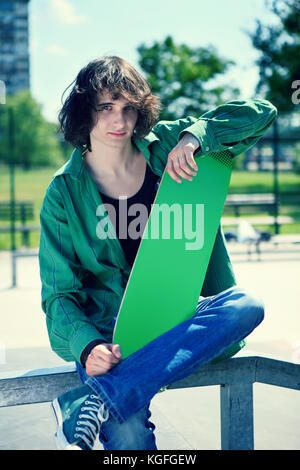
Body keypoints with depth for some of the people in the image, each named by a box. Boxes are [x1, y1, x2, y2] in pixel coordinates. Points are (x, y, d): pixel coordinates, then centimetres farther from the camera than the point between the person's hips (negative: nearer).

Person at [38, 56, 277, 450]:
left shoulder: (166, 145, 3)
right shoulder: (65, 191, -1)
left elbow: (262, 113, 2)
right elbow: (59, 293, -3)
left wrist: (196, 136, -16)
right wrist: (88, 346, -24)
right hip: (108, 331, -3)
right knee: (127, 431, -35)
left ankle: (93, 402, -35)